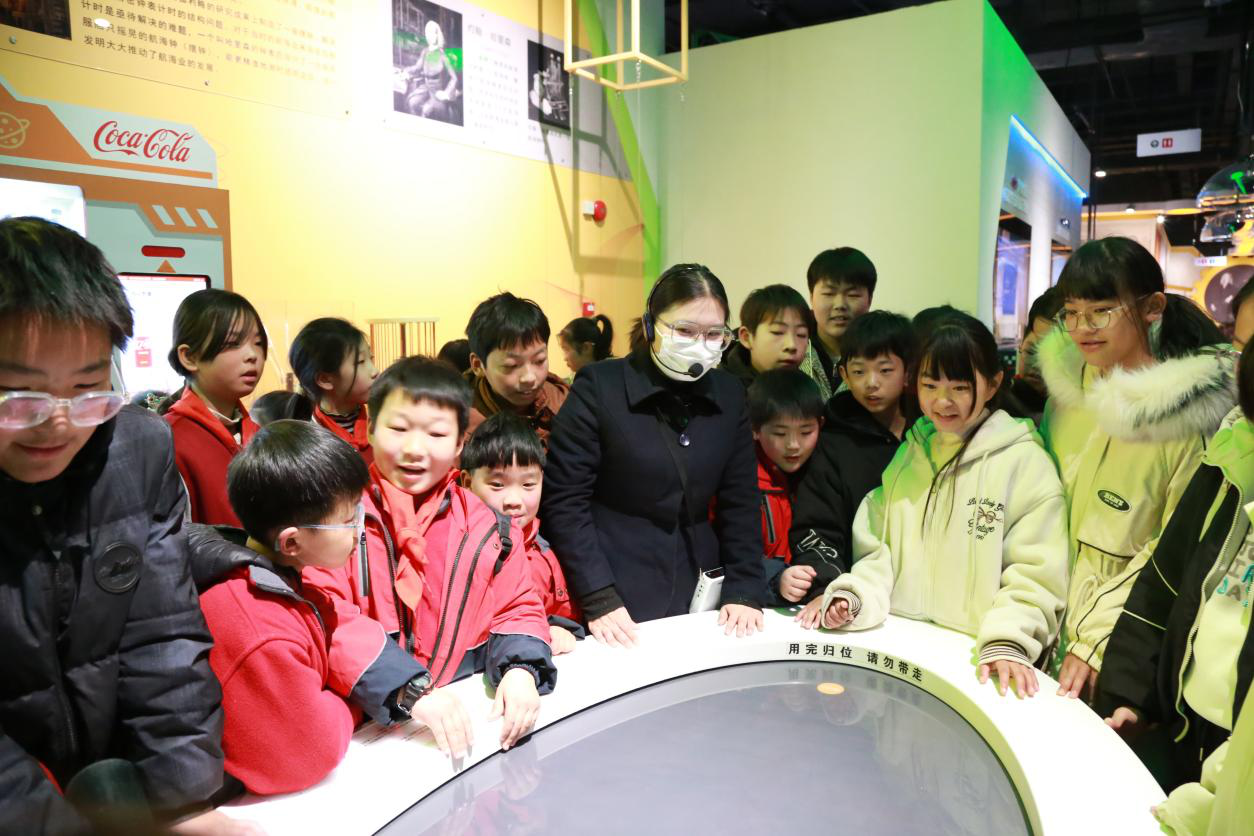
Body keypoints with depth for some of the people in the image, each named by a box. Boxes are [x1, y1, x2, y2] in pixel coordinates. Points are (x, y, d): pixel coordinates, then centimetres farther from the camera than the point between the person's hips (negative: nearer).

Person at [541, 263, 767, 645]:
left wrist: (744, 592, -3)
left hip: (698, 594, 4)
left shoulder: (729, 395, 3)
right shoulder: (599, 387, -11)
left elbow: (739, 503, 6)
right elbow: (563, 500, -13)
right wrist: (598, 600, -17)